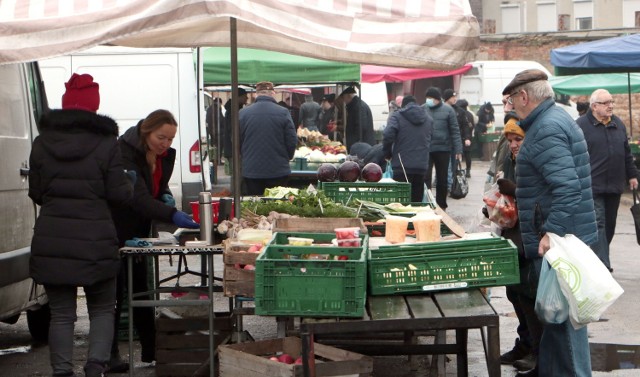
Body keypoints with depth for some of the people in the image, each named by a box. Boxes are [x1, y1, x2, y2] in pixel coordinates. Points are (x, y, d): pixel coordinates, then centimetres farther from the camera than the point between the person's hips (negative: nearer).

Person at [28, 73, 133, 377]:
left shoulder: (42, 143, 3)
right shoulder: (106, 143, -6)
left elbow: (35, 193, 10)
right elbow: (118, 195, -4)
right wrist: (130, 184, 17)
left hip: (50, 242, 2)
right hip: (94, 240, -2)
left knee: (61, 313, 9)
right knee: (102, 309, 14)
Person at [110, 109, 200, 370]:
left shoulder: (165, 154, -1)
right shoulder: (125, 151, -25)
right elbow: (138, 196, -36)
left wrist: (166, 195, -9)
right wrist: (173, 215, -48)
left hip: (139, 229, 7)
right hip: (114, 229, -7)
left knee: (141, 289, 11)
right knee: (115, 291, -4)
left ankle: (151, 349, 16)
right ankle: (110, 354, 5)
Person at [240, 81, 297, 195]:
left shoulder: (243, 113, -2)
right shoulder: (283, 113, -6)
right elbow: (292, 141, -3)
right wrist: (286, 158, 17)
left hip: (251, 171, 1)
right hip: (278, 172, -1)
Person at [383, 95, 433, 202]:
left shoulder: (397, 116, 0)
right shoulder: (428, 119, 16)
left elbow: (388, 136, -13)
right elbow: (429, 141, 17)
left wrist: (388, 154, 1)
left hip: (402, 166, -4)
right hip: (421, 166, 4)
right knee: (417, 201, 10)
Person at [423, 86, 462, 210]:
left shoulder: (448, 110, -3)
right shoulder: (422, 109, 1)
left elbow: (455, 131, -3)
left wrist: (458, 150, -7)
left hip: (443, 149, 0)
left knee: (442, 179, 11)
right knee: (425, 177, -5)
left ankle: (441, 206, 22)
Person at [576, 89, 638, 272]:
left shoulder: (618, 124, 13)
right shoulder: (581, 125, -7)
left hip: (614, 186, 6)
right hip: (592, 186, -6)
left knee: (609, 224, 11)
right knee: (597, 223, -10)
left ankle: (599, 257, 24)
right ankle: (603, 264, -13)